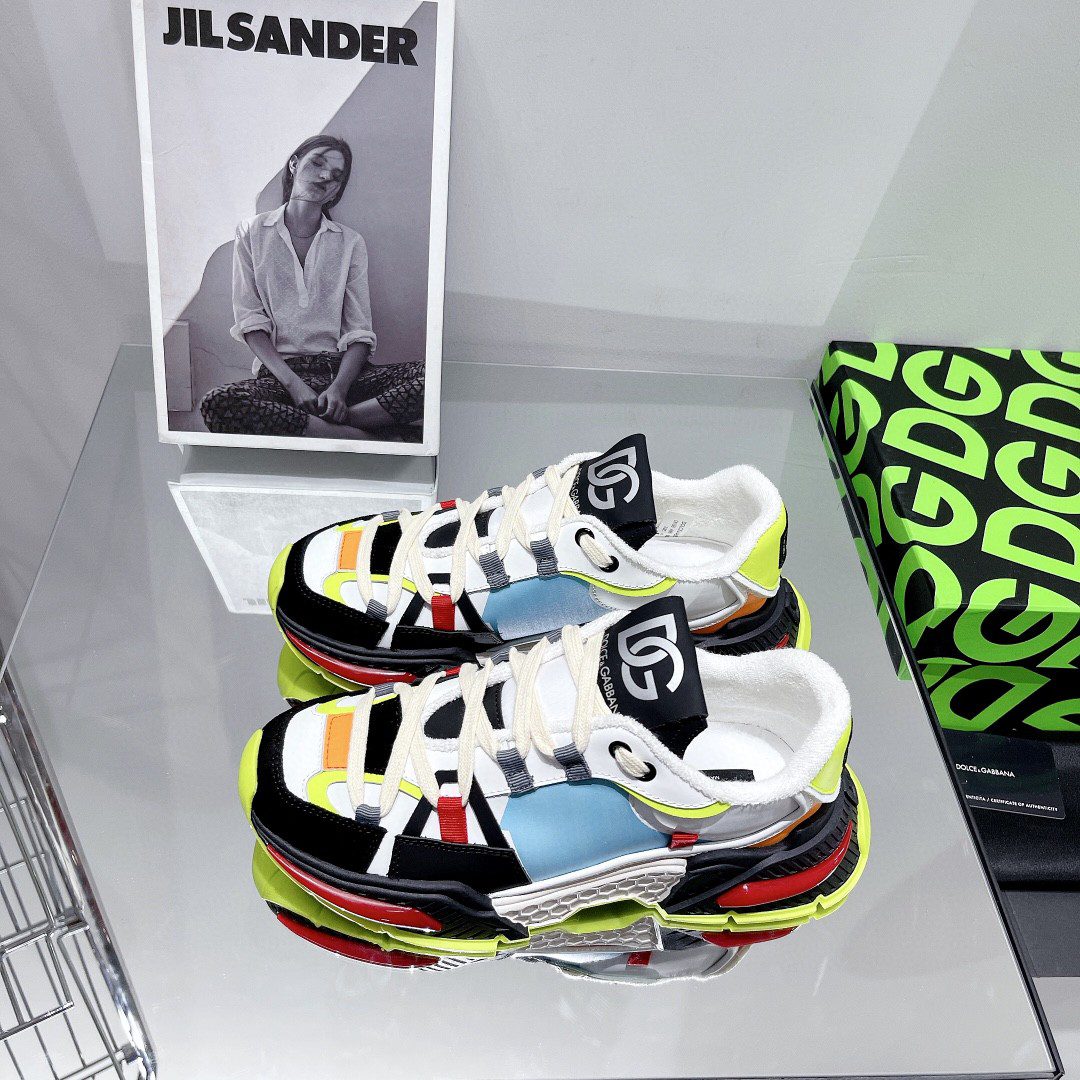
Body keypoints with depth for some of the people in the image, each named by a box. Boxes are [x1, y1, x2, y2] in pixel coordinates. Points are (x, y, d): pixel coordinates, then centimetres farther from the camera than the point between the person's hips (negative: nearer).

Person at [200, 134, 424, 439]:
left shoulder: (350, 242, 11)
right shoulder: (252, 232, 10)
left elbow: (359, 332, 4)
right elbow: (250, 320, 2)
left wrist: (339, 387, -17)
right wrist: (293, 383, -14)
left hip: (342, 368, 1)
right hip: (278, 370, -1)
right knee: (216, 403, -35)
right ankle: (355, 436, -29)